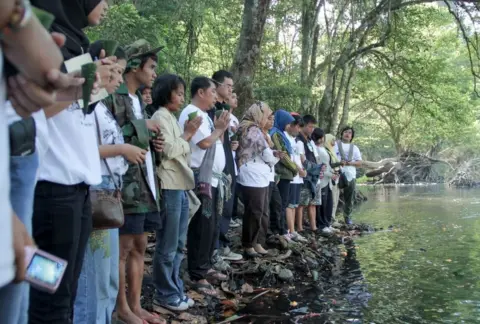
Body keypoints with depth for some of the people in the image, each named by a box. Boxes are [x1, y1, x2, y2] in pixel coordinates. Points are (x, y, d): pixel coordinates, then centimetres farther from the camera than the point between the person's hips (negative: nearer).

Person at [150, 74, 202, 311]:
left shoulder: (171, 118, 19)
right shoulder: (160, 117, -8)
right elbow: (169, 150, -17)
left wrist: (188, 136, 11)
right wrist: (187, 134, -6)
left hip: (180, 186, 10)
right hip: (169, 187, -10)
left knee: (178, 245, 14)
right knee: (167, 246, -2)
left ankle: (175, 290, 22)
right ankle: (165, 294, 8)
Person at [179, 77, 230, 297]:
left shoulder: (203, 115, 20)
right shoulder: (191, 113, -11)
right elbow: (204, 142, -20)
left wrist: (221, 129, 9)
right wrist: (219, 129, -4)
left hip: (213, 179, 10)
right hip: (200, 180, -10)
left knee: (212, 227, 16)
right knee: (201, 228, -7)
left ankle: (205, 267, 28)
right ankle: (197, 276, 0)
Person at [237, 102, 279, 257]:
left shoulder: (249, 129, 18)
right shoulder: (254, 130, -13)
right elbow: (267, 155, -11)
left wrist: (273, 155, 2)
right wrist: (277, 156, 9)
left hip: (259, 178, 10)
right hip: (254, 178, -10)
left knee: (262, 213, 13)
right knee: (255, 214, -2)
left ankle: (257, 243, 19)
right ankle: (249, 245, 7)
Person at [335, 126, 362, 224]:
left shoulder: (354, 148, 16)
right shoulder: (335, 145, 7)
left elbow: (360, 163, 11)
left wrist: (350, 163, -8)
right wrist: (338, 162, -17)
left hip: (351, 175, 4)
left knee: (349, 198, 8)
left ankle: (347, 216, 22)